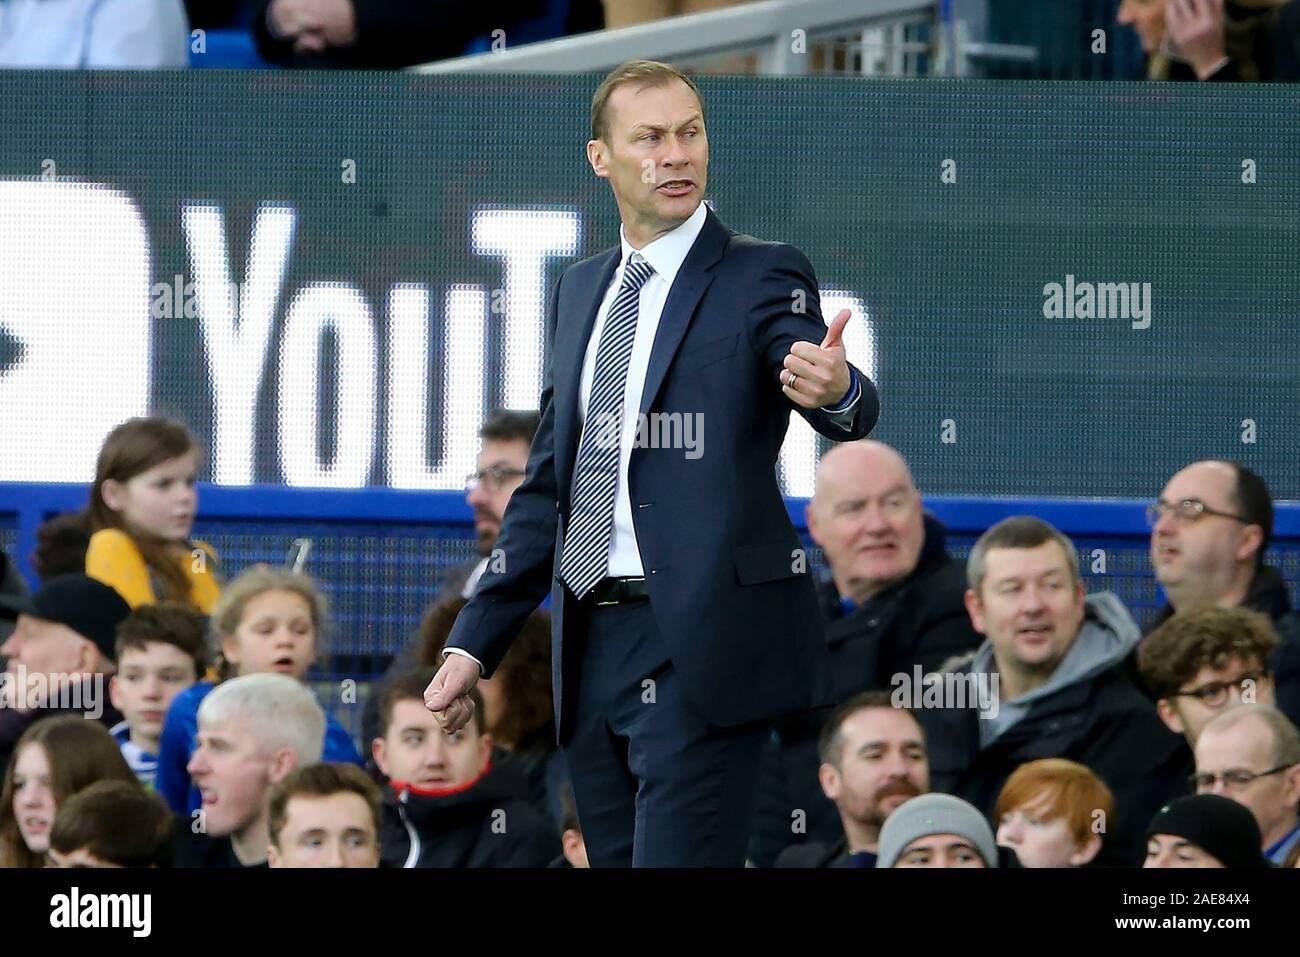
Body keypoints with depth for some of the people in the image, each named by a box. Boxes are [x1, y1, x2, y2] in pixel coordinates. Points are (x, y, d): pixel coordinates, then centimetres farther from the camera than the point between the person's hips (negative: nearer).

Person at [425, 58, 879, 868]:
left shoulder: (762, 278, -3)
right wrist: (476, 643, 15)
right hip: (594, 646, 6)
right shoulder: (581, 292, 16)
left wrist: (835, 389, -45)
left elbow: (850, 415, -20)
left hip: (701, 646, -6)